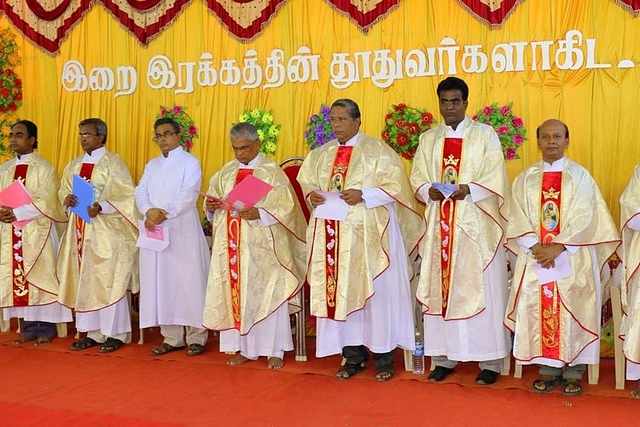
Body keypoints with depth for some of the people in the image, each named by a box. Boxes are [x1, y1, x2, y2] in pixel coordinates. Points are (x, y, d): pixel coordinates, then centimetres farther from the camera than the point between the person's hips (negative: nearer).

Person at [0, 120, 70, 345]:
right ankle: (28, 327, 14)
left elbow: (45, 203, -13)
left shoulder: (44, 168, -4)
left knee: (40, 277, -2)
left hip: (37, 232, -6)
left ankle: (46, 328, 6)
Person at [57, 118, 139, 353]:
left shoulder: (113, 162, -5)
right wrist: (67, 199, -4)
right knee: (83, 281, 8)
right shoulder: (74, 165, 15)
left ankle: (114, 334, 4)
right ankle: (91, 332, 16)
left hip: (106, 231, -7)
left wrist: (101, 208, -24)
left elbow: (126, 196, -11)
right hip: (80, 229, 7)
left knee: (108, 281, -4)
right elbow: (64, 190, 18)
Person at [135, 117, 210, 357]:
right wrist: (149, 211, -13)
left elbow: (188, 196, -11)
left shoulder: (190, 162, 1)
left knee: (189, 283, -5)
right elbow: (140, 192, 8)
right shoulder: (152, 165, 19)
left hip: (183, 232, -6)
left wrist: (164, 214, -17)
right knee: (161, 283, 5)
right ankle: (171, 337, 12)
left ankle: (196, 337, 2)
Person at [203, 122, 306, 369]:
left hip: (261, 245, -5)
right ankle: (244, 348, 18)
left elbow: (286, 206, -11)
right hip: (231, 244, 5)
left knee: (267, 294, -1)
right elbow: (213, 200, 18)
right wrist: (210, 206, -5)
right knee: (234, 293, 7)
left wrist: (259, 214, -24)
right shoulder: (226, 172, 13)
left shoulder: (272, 171, -4)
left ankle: (274, 350, 10)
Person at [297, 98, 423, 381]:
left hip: (368, 234, -5)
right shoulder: (320, 154, 14)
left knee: (375, 291, -1)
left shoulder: (377, 151, -2)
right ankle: (353, 355, 15)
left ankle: (383, 356, 10)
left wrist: (363, 195, -20)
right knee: (339, 292, 5)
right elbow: (305, 182, 18)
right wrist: (311, 195, -4)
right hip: (332, 236, 5)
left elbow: (395, 186, -7)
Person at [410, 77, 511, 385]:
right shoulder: (428, 139, 14)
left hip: (475, 225, -3)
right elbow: (417, 178, 10)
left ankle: (490, 361, 4)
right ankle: (444, 358, 14)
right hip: (439, 225, 4)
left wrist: (469, 189, -20)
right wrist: (428, 191, -12)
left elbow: (496, 178, -4)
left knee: (481, 289, -3)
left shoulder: (485, 135, 3)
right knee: (439, 289, 4)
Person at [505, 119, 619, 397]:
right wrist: (535, 247, -14)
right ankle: (548, 369, 10)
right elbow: (517, 218, 1)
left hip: (572, 259, -2)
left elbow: (584, 217, -6)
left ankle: (573, 372, 6)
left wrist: (558, 247, -17)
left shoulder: (580, 176, 4)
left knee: (572, 311, -2)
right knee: (538, 311, 0)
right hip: (535, 258, 2)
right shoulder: (525, 178, 10)